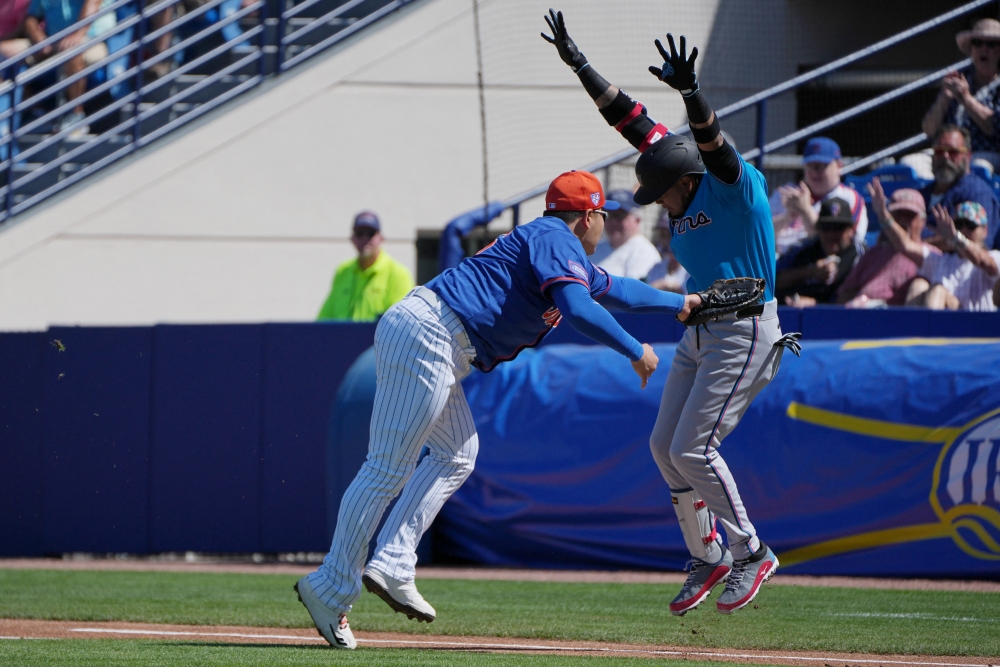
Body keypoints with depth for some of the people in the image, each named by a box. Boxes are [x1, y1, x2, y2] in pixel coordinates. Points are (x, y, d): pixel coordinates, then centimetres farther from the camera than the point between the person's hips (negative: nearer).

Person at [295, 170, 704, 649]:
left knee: (456, 456, 17)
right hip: (428, 335, -11)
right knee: (389, 469, -10)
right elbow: (578, 307, -19)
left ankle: (391, 568, 7)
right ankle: (331, 588, -10)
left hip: (416, 336, 11)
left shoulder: (549, 245, 28)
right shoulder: (558, 241, -3)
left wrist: (679, 304, 51)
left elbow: (610, 288, 44)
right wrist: (635, 351, -11)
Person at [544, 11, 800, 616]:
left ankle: (753, 554, 2)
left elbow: (712, 140, -36)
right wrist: (578, 64, 6)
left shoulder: (735, 186, -15)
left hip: (745, 334, -9)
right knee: (665, 447, 9)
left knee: (692, 450, -12)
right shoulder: (686, 199, 6)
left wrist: (691, 91, -55)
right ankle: (708, 559, 20)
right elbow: (632, 120, 7)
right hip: (700, 333, 9)